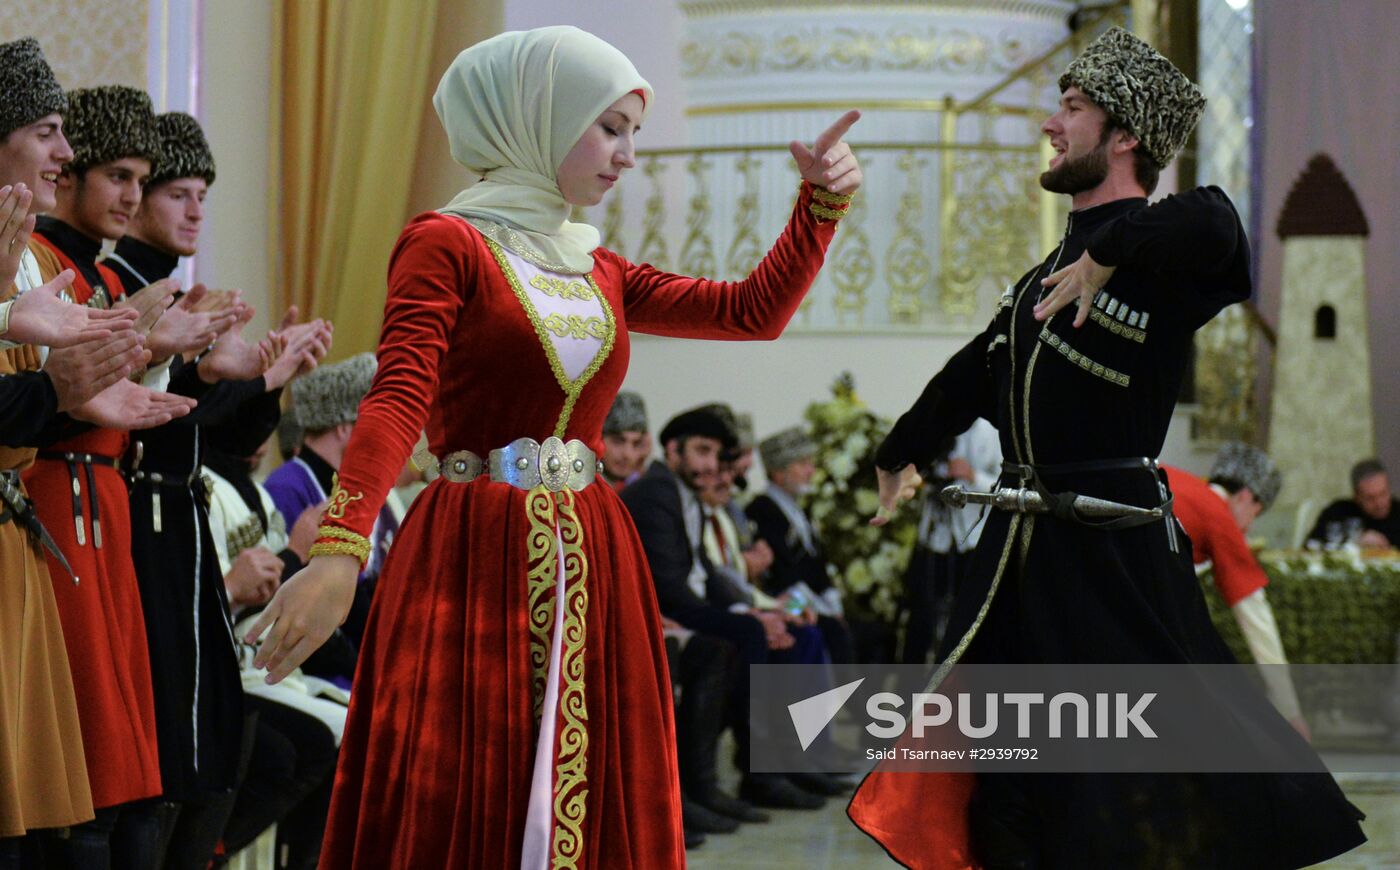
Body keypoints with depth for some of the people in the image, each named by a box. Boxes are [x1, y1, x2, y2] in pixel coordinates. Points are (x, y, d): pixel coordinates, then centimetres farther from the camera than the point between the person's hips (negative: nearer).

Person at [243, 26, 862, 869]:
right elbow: (396, 403, -17)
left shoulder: (598, 271, 17)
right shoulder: (447, 246, -3)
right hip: (471, 560, -6)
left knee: (592, 802, 4)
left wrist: (823, 200, 4)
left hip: (590, 568, 7)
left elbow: (754, 310, 15)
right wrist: (339, 549, -31)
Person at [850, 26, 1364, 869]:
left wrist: (1108, 253, -24)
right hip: (1024, 547, 8)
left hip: (1114, 548, -8)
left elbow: (1210, 227, -35)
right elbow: (976, 374, 32)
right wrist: (903, 453, 44)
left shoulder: (1155, 248, -9)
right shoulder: (1050, 272, 16)